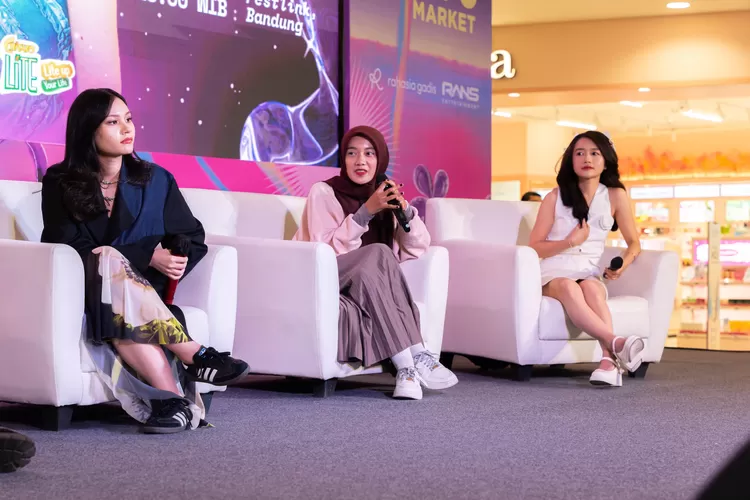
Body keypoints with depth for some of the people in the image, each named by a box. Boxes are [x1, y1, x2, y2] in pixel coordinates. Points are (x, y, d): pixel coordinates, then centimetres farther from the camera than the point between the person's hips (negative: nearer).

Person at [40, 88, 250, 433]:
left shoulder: (155, 180, 11)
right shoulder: (59, 183, 4)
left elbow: (193, 239, 10)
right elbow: (69, 248, -8)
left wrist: (168, 261, -14)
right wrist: (146, 255, -19)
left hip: (143, 289, 1)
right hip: (83, 292, -1)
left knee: (122, 311, -36)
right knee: (110, 264, -36)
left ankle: (168, 400, -48)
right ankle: (194, 356, -40)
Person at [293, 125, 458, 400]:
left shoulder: (384, 195, 8)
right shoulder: (324, 192, -7)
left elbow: (417, 250, 4)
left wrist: (406, 210, -13)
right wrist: (365, 213, -25)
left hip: (367, 289, 4)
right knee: (378, 254, -30)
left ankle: (406, 368, -36)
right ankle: (416, 357, -34)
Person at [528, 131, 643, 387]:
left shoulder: (615, 195, 8)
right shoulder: (555, 197, 4)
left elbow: (634, 243, 14)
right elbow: (534, 248, 2)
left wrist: (623, 264, -8)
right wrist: (570, 242, -13)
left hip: (590, 275, 1)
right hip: (554, 275, -1)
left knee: (590, 288, -37)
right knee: (569, 287, -39)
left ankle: (608, 360, -57)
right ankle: (616, 344, -60)